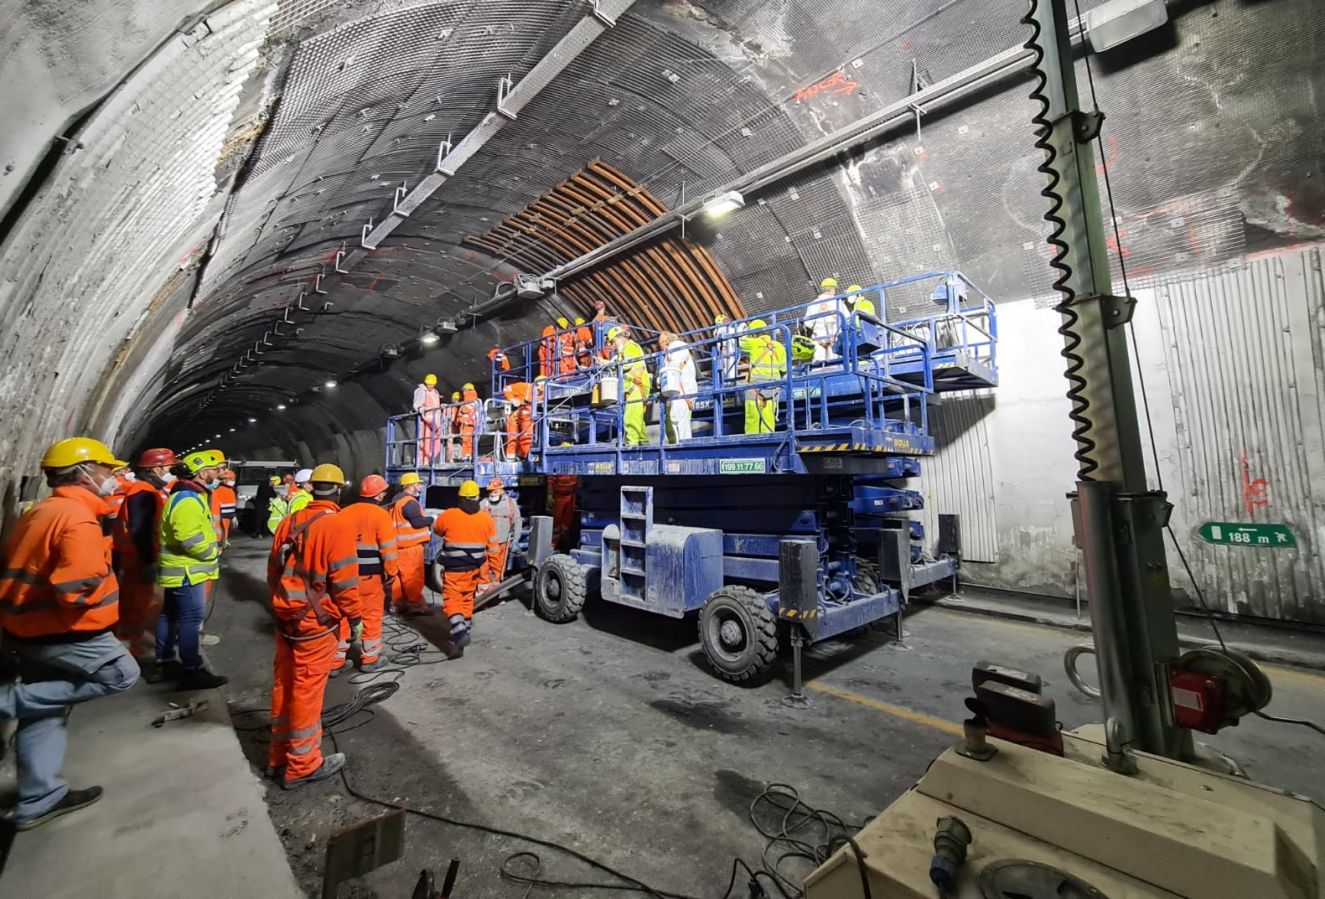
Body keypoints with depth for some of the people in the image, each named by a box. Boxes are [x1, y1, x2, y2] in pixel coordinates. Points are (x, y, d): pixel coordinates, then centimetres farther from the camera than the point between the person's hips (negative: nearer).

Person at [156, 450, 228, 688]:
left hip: (179, 569, 11)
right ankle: (192, 671, -1)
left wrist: (212, 549, 10)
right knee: (191, 619, -6)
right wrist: (213, 553, -12)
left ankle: (164, 660, 32)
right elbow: (192, 539, -27)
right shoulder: (187, 500, -22)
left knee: (170, 614, 19)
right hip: (186, 571, -11)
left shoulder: (188, 496, 13)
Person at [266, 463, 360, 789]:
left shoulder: (290, 521, 4)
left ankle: (279, 757, 33)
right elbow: (344, 579, -18)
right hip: (317, 622, -7)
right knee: (307, 691, 4)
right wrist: (354, 616, -6)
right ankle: (302, 766, 18)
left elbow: (273, 570, 12)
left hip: (286, 618, 7)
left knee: (283, 686, 18)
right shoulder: (336, 525, -18)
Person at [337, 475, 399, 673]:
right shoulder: (380, 515, -14)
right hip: (371, 575, -5)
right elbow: (388, 549, -15)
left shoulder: (344, 513, 4)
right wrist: (392, 572, -4)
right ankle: (369, 659, 16)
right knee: (371, 616, 8)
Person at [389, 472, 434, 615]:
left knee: (400, 576, 13)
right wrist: (431, 519, -7)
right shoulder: (410, 502, -15)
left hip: (400, 545, 10)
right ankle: (416, 605, 1)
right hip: (411, 545, -10)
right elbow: (417, 522, -23)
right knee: (413, 576, -4)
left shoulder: (397, 501, 18)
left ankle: (398, 604, 19)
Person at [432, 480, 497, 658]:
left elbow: (436, 530, 13)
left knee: (452, 602, 2)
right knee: (467, 600, 20)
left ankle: (460, 634, -17)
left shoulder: (448, 515, -10)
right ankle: (463, 632, 30)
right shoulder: (486, 518, -3)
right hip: (475, 568, 4)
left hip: (454, 569, -3)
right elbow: (492, 548, 3)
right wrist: (492, 568, 14)